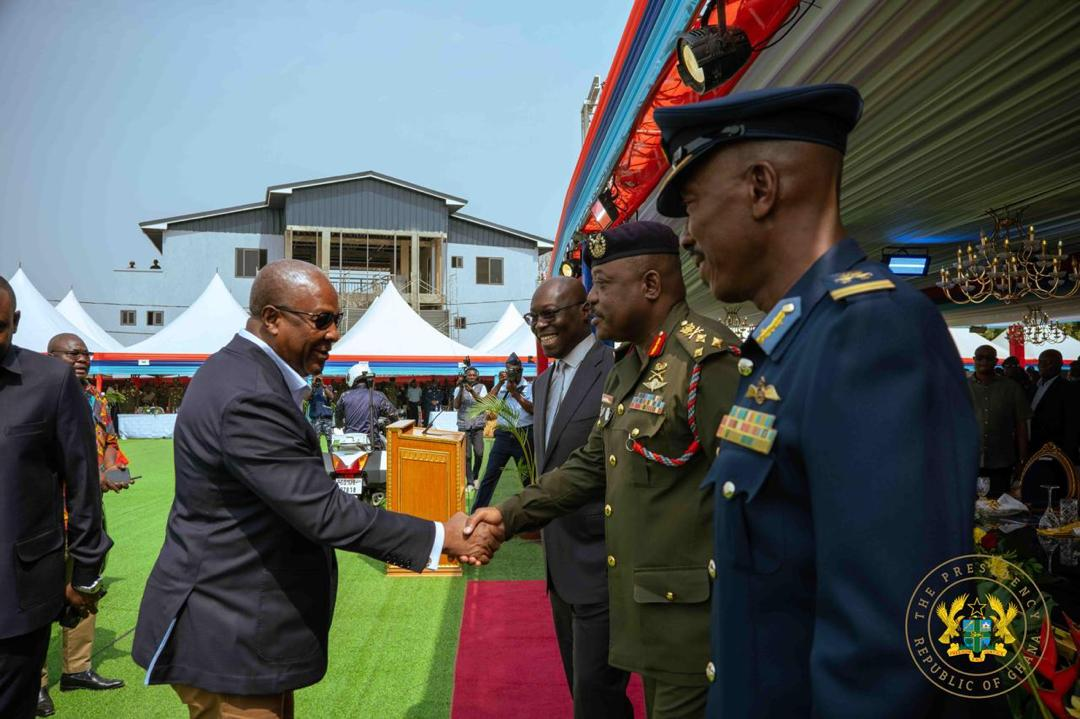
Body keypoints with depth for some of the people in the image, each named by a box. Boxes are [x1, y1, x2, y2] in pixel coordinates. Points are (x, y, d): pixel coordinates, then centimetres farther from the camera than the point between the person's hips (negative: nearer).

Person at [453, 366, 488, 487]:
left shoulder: (481, 387, 5)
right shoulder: (459, 388, 5)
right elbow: (456, 406, -5)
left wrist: (472, 391, -22)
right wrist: (461, 389, -13)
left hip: (478, 425, 0)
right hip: (464, 426, 0)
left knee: (479, 453, -9)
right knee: (467, 455, -4)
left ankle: (475, 476, 15)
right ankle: (470, 482, 4)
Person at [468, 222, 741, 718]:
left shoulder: (707, 360, -19)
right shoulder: (629, 365, 11)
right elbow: (592, 465, 14)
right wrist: (510, 515, 5)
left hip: (692, 613, -9)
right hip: (646, 605, 9)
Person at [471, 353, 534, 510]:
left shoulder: (530, 387, 2)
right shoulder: (501, 386, 10)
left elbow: (533, 409, -11)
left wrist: (515, 393, -16)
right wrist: (500, 383, -10)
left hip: (524, 436, -2)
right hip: (503, 435, 2)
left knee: (528, 476, 8)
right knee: (490, 476, 2)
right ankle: (477, 511, 8)